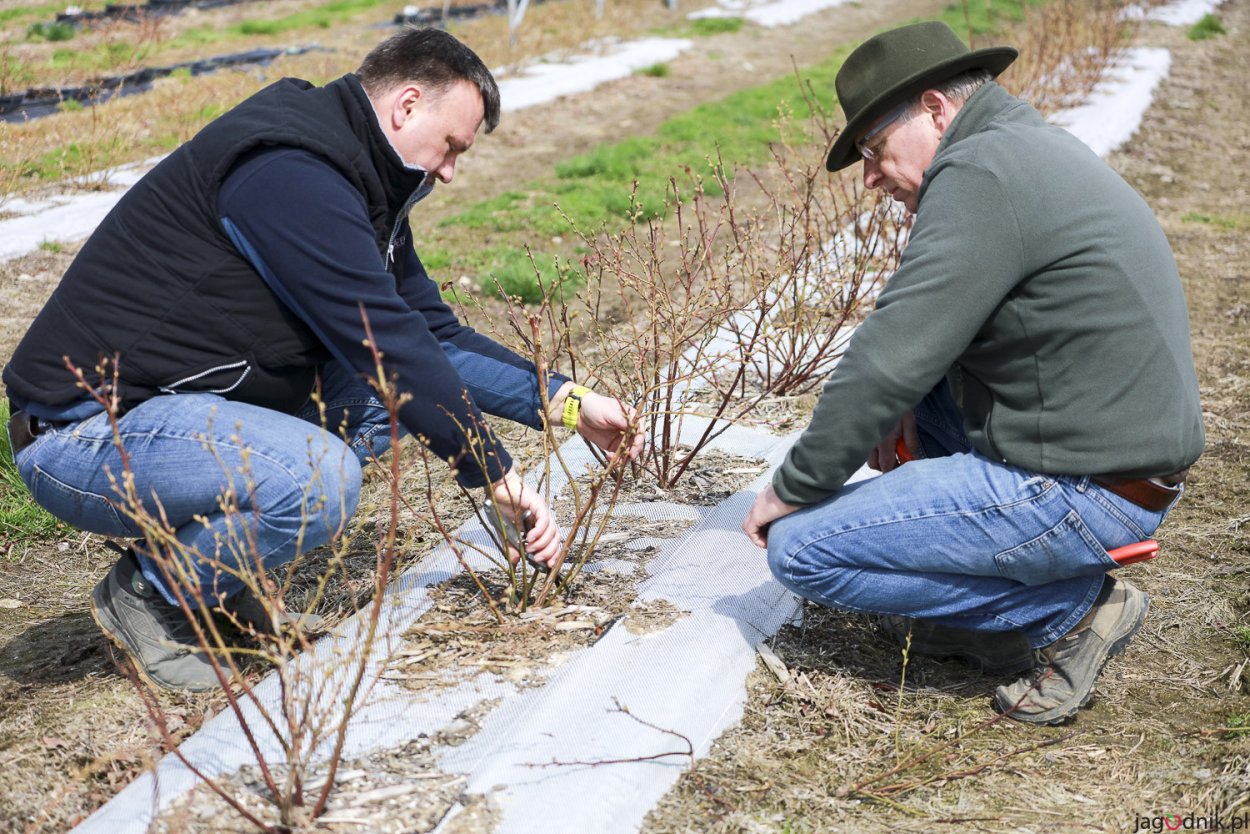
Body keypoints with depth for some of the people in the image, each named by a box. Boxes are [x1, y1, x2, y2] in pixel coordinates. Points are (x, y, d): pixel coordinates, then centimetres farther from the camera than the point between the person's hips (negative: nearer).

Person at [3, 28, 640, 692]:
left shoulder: (359, 188, 11)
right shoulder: (289, 173, -21)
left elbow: (433, 336, 14)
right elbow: (388, 344, -23)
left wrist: (566, 402, 5)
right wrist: (497, 476, -16)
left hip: (179, 407, 10)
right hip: (85, 434, -10)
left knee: (375, 401, 6)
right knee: (321, 481, -30)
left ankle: (209, 575, 9)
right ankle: (148, 594, -3)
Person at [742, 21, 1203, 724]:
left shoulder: (982, 174, -17)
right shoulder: (1034, 148, 14)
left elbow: (894, 356, -21)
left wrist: (793, 487, -9)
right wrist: (901, 408, 7)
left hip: (1081, 491, -10)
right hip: (1119, 455, 10)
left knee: (801, 548, -8)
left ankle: (1069, 609, -2)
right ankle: (974, 614, 17)